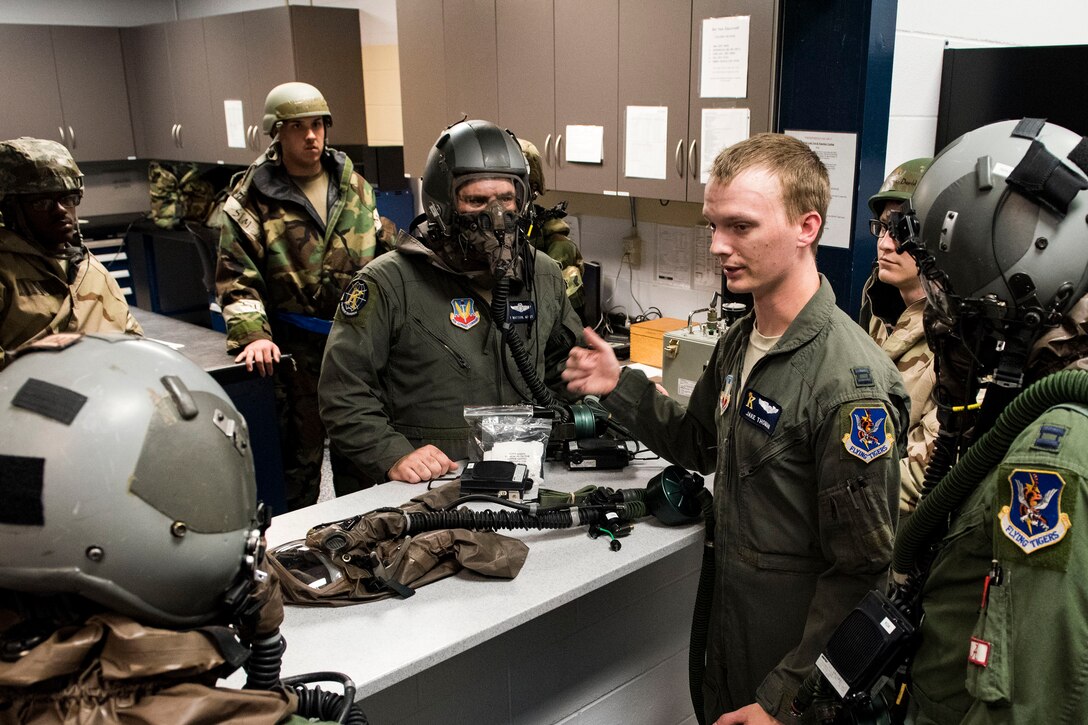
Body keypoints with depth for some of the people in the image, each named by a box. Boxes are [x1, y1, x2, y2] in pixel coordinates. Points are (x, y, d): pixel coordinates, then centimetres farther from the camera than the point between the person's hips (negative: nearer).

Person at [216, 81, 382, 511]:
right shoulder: (252, 199, -5)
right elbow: (236, 277, -7)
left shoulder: (353, 184, 9)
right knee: (300, 452, 5)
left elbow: (379, 252, 17)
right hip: (297, 349, -4)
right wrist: (253, 334, -21)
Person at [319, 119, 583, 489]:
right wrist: (394, 455, -16)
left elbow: (569, 362, 30)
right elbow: (344, 395, -4)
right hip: (424, 492, -4)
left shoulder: (544, 276, 14)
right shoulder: (387, 284, -3)